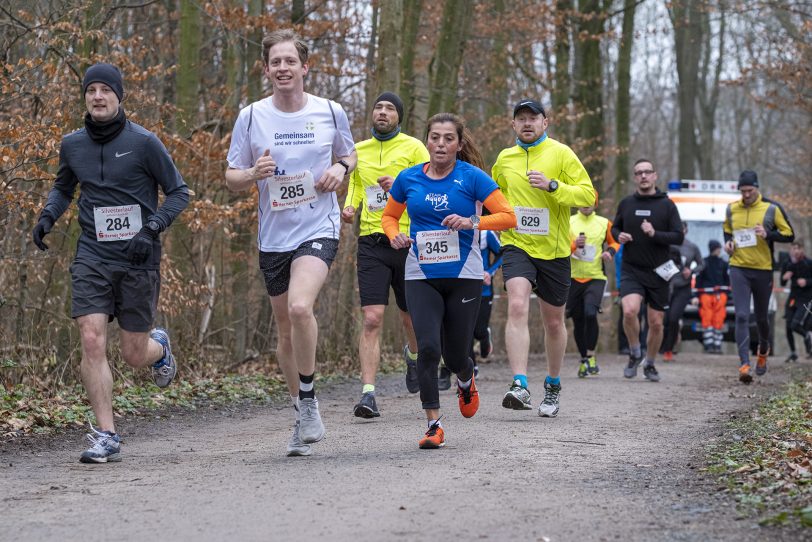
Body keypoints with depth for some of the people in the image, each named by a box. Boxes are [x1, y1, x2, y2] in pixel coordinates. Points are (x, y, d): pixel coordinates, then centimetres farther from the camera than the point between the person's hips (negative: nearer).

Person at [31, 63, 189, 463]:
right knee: (92, 340, -14)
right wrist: (48, 216, 4)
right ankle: (106, 437, -8)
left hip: (138, 260, -3)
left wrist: (151, 229, -15)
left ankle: (159, 346, 42)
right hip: (92, 257, 3)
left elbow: (178, 193, -1)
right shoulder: (72, 145, 5)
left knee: (134, 355, 3)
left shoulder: (143, 142, -7)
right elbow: (63, 187, 24)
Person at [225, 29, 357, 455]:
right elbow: (231, 178, 6)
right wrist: (254, 173, -17)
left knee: (300, 308, -27)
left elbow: (349, 154, 19)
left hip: (320, 229, -2)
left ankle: (308, 400, -10)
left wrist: (340, 169, -4)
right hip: (273, 237, 3)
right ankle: (302, 415, 26)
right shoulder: (251, 117, 0)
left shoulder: (330, 112, 1)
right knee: (287, 332, 9)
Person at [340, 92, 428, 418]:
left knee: (412, 318, 12)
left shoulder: (413, 148, 0)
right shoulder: (359, 151, 11)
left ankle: (413, 355, 48)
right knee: (372, 319, -11)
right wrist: (349, 207, 4)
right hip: (371, 243, 2)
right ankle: (368, 394, -13)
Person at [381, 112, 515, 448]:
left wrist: (472, 222, -22)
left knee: (455, 354, 6)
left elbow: (508, 216, -7)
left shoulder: (471, 177, -5)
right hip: (421, 278, 1)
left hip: (463, 277, -1)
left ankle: (466, 381, 44)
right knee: (428, 347, -15)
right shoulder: (409, 178, 3)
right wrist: (395, 236, -3)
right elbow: (389, 215, 19)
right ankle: (434, 424, -8)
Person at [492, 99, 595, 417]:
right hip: (517, 246, 1)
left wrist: (552, 185, -22)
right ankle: (520, 385, -29)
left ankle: (553, 385, 32)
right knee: (517, 307, -22)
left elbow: (588, 195, -10)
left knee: (554, 322, 10)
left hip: (554, 250, -1)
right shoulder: (504, 159, 9)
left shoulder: (561, 153, -2)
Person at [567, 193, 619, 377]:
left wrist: (610, 252, -2)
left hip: (596, 278, -1)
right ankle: (584, 359, 22)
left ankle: (591, 355, -6)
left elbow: (614, 242, 19)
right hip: (573, 278, 1)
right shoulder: (568, 223, 4)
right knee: (578, 321, 6)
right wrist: (574, 245, -18)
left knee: (590, 313, -21)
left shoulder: (604, 223, 5)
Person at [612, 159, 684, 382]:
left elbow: (679, 237, -4)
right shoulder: (626, 203, 6)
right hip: (631, 270, 0)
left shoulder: (666, 205, 0)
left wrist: (655, 234, -21)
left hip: (658, 272, 0)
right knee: (629, 311, -23)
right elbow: (615, 228, 20)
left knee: (656, 323, 5)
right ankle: (635, 354, 1)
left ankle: (650, 364, 28)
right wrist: (619, 236, -3)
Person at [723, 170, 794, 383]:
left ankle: (763, 350, 43)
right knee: (742, 316, -13)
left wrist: (768, 234, -17)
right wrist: (728, 242, 2)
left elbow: (789, 235, -1)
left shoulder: (771, 209, -4)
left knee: (761, 317, 13)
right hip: (738, 269, 1)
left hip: (763, 270, -1)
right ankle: (744, 364, -19)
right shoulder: (731, 209, 5)